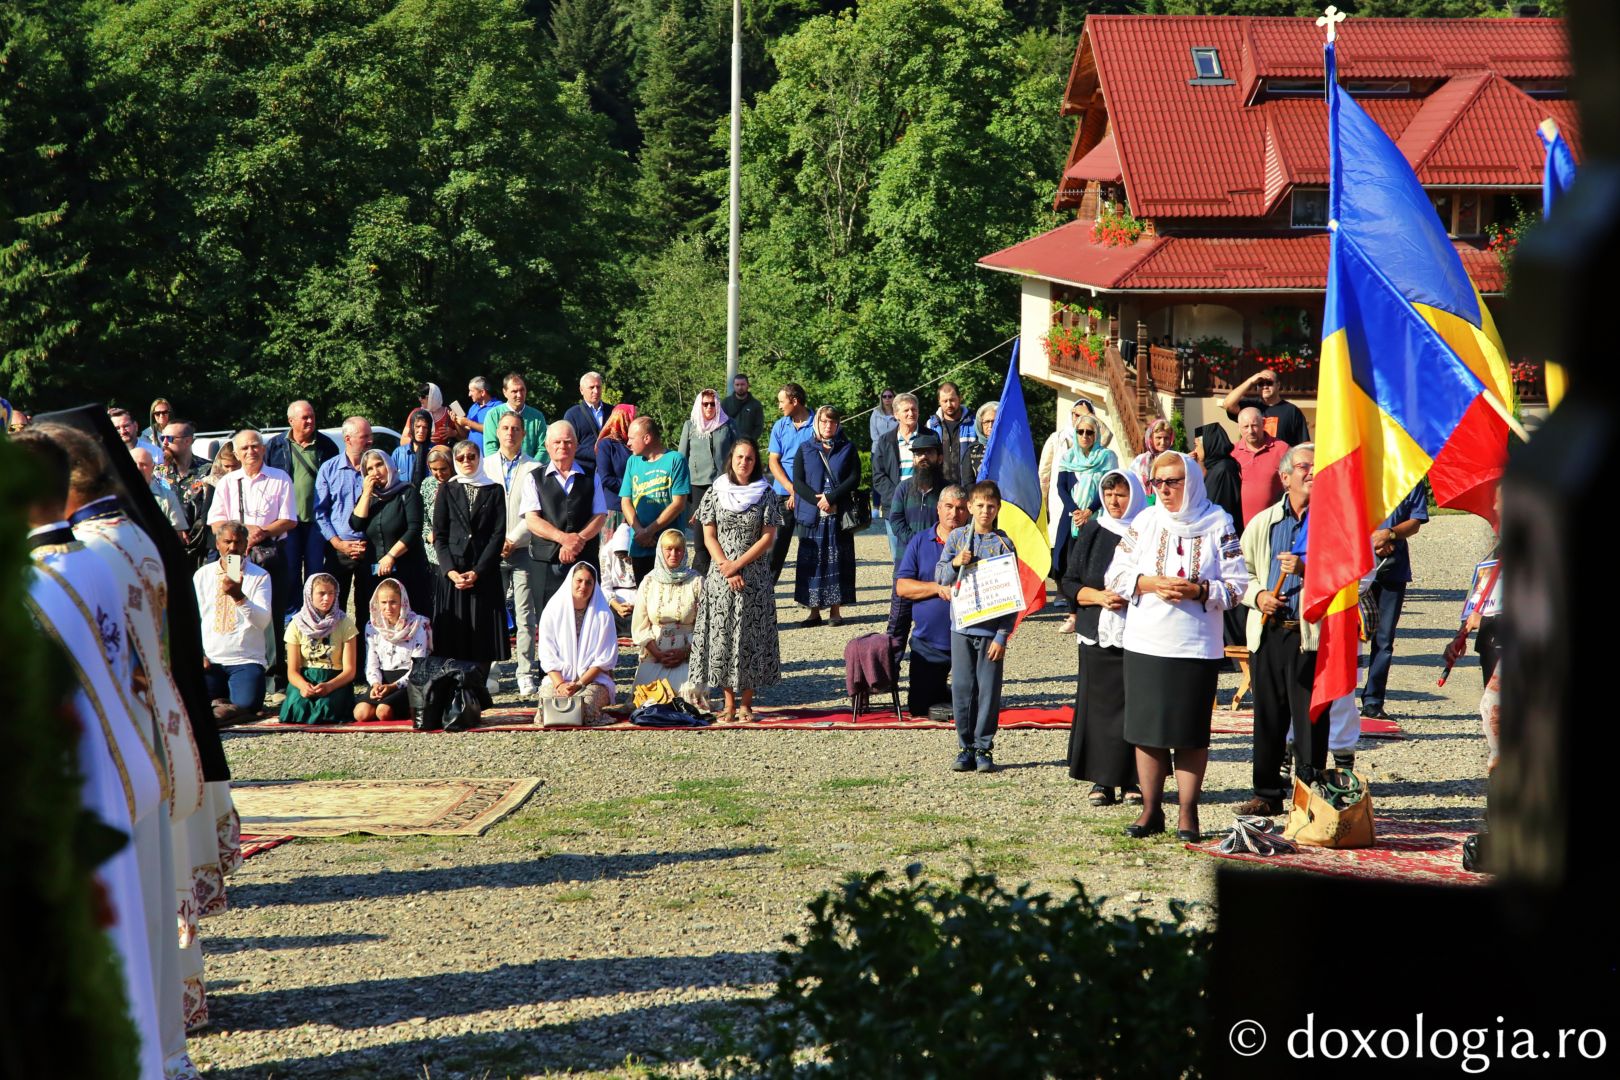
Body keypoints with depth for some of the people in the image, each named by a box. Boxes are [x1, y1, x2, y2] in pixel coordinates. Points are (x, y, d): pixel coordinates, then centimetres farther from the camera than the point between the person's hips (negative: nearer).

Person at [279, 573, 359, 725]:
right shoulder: (297, 625, 3)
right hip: (304, 679, 1)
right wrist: (303, 685, -24)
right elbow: (292, 671, 0)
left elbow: (350, 670, -4)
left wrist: (329, 686, -25)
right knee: (298, 707, -33)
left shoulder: (345, 623, 0)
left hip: (335, 680, -1)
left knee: (327, 708, -34)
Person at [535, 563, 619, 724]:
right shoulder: (553, 611, 4)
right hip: (558, 676, 1)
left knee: (584, 708, -33)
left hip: (594, 678, -1)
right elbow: (547, 656, 1)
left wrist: (579, 684, -13)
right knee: (548, 708, -30)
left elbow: (604, 658, -2)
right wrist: (559, 684, -15)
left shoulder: (603, 614, 1)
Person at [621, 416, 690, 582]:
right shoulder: (633, 461, 14)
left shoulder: (675, 460, -3)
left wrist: (649, 531, -13)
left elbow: (678, 504, -8)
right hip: (639, 546, 5)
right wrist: (639, 530, -9)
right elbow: (625, 502, 9)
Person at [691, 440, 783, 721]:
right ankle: (729, 703, 6)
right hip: (720, 578, 1)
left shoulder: (766, 495, 2)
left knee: (751, 636, -1)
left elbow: (768, 538, -3)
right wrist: (726, 570, -9)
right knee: (722, 635, -1)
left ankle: (747, 703, 4)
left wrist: (737, 565, -11)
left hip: (755, 575, -1)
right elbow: (709, 537, 3)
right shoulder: (716, 493, 6)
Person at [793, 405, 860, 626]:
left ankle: (835, 609, 3)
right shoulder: (805, 450, 9)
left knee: (837, 561, -1)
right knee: (812, 562, -1)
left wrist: (832, 497, -13)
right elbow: (798, 481, 2)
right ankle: (814, 611, 2)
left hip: (839, 515, -1)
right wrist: (817, 501, -12)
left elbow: (854, 478, -1)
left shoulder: (848, 449, 8)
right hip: (812, 515, 1)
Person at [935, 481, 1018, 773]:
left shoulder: (1004, 544, -3)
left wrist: (1002, 636, -9)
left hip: (991, 628, -2)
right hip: (961, 625, 2)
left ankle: (984, 748, 9)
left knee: (989, 690, 1)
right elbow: (940, 578, 9)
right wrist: (955, 564, -14)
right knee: (962, 688, 4)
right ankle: (965, 747, 13)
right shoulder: (956, 537, 5)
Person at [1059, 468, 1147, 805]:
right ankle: (1102, 780, 4)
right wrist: (1100, 597, -8)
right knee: (1099, 704, -1)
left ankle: (1131, 780, 5)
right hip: (1098, 634, 2)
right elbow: (1069, 584, 9)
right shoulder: (1091, 532, 10)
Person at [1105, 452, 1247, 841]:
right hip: (1145, 643, 2)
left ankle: (1188, 813, 6)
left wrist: (1199, 590, -16)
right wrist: (1151, 583, -10)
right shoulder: (1144, 522, 9)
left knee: (1190, 733, 0)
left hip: (1197, 645, -2)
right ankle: (1151, 810, 12)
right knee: (1146, 729, 3)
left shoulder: (1217, 525, 1)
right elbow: (1116, 575, 6)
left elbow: (1237, 585, -1)